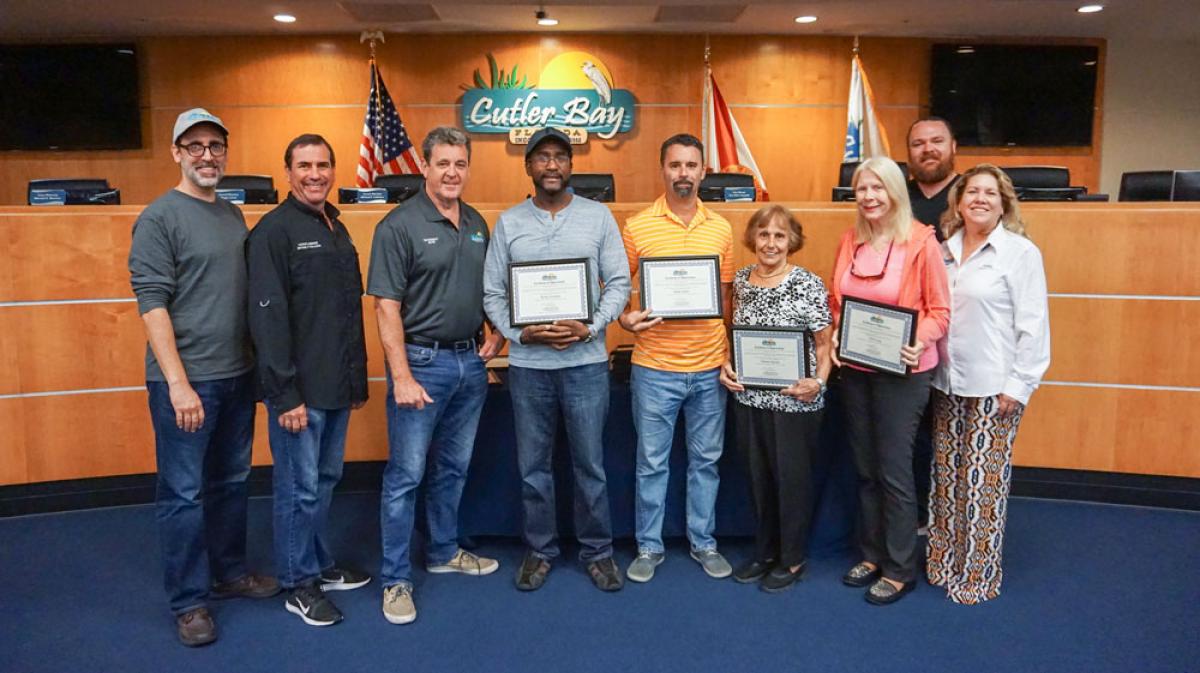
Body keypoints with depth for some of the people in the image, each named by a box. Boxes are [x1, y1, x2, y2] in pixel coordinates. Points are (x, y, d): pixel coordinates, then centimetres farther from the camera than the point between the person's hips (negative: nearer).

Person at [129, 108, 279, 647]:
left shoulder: (234, 216, 12)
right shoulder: (159, 218, -8)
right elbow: (152, 304, -14)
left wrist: (257, 361, 12)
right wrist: (178, 383, -19)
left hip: (237, 375, 6)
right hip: (185, 381, -6)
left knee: (231, 482, 17)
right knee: (183, 494, 3)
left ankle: (228, 572, 33)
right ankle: (188, 601, 17)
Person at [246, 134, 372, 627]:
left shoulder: (338, 230, 14)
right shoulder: (274, 230, -10)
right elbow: (268, 317, -17)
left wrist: (358, 379, 17)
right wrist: (285, 394, -19)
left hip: (337, 386, 8)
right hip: (299, 390, -7)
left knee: (325, 479, 17)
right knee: (299, 488, 3)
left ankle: (320, 566, 33)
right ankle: (299, 585, 18)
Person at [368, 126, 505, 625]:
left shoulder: (477, 224, 9)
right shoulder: (400, 225, -10)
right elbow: (387, 307, -13)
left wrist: (498, 333, 3)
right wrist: (402, 378, -18)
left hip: (470, 360, 6)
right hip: (422, 360, -6)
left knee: (454, 467, 17)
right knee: (405, 474, 1)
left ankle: (444, 552, 35)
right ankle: (396, 579, 13)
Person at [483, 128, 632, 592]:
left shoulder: (598, 216, 2)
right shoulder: (509, 222, 5)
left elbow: (619, 283, 1)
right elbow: (493, 293, 4)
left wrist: (591, 327, -13)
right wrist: (519, 332, -11)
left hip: (585, 360, -1)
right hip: (528, 363, 1)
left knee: (590, 462, 7)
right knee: (533, 464, 11)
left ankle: (597, 550, 24)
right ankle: (539, 550, 28)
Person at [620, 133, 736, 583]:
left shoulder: (720, 229, 6)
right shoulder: (638, 227, -4)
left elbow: (725, 295, 12)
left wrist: (730, 352, 3)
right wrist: (625, 318, -18)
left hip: (710, 367, 3)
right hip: (655, 366, -2)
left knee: (706, 460, 14)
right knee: (652, 461, 8)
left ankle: (703, 542, 30)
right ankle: (648, 546, 24)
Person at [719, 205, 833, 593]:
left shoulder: (808, 284, -10)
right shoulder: (742, 281, 5)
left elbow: (825, 343, -7)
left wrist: (818, 381, -22)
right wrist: (727, 366, -1)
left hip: (794, 400, -5)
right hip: (750, 397, 5)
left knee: (792, 477, 8)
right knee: (759, 477, 15)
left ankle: (793, 559, 26)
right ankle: (764, 551, 33)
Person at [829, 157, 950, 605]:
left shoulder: (921, 242, -9)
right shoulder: (850, 241, 6)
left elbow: (939, 310, -7)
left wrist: (919, 342, -24)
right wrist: (834, 336, -3)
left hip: (900, 371, -5)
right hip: (854, 369, 5)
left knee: (893, 470, 1)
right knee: (865, 468, 14)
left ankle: (900, 570, 17)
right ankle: (872, 555, 30)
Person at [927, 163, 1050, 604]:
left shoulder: (1021, 253, -6)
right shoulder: (945, 251, 9)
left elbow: (1033, 325, -9)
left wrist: (1018, 386, -12)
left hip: (993, 386, -5)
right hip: (947, 384, 5)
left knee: (983, 482, 1)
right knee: (946, 477, 13)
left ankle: (979, 574, 16)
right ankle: (943, 563, 27)